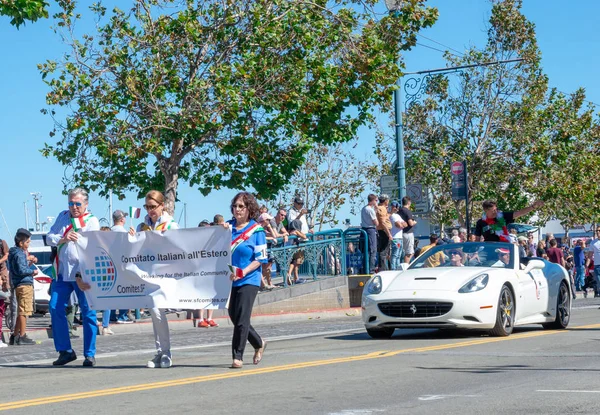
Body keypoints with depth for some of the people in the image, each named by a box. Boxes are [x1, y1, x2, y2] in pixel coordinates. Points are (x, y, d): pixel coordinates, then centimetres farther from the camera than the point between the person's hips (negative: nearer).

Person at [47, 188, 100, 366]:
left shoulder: (92, 221, -4)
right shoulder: (63, 216, 12)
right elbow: (49, 238, 8)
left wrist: (81, 275, -22)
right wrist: (63, 238, -14)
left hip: (83, 274, -5)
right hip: (62, 272, 5)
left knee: (88, 312, -4)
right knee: (55, 309, 0)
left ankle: (90, 354, 5)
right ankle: (65, 351, 10)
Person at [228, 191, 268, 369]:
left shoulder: (257, 230, -6)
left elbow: (260, 258, -7)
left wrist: (242, 272, -18)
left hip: (248, 281, -5)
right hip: (229, 280, 5)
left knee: (241, 319, -10)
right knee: (234, 316, 11)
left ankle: (237, 356, -3)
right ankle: (259, 344, 32)